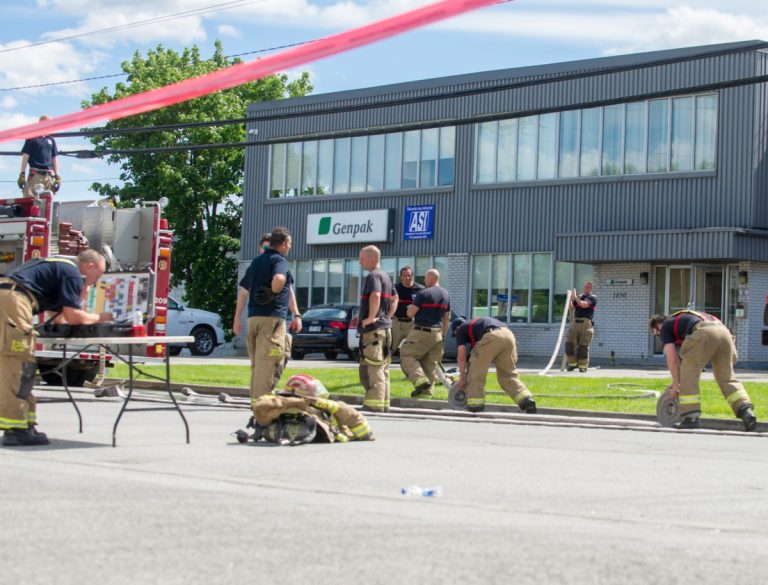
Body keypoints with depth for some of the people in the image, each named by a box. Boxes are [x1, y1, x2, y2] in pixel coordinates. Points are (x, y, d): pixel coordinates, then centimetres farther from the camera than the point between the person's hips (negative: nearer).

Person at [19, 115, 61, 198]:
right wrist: (22, 174, -6)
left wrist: (57, 176, 8)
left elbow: (55, 159, 16)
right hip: (35, 174, -4)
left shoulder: (51, 140, 16)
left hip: (49, 175, 4)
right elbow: (25, 157, 2)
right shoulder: (31, 139, 5)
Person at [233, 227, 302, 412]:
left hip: (253, 317, 8)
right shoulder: (279, 260, -5)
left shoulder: (256, 261, 20)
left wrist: (237, 318, 26)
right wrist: (275, 292, -7)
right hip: (272, 317, -8)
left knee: (257, 364, 15)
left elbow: (243, 291, 22)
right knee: (270, 363, -8)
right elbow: (279, 279, -29)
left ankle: (256, 400, 19)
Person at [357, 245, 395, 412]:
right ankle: (384, 406, 16)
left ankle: (374, 406, -14)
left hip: (373, 329, -10)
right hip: (385, 327, 10)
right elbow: (393, 300, 29)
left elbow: (375, 296, -30)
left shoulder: (373, 276, -12)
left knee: (371, 369, -11)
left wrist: (371, 317, -22)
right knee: (382, 369, 13)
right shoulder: (386, 276, 19)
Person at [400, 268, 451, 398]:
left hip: (422, 332, -7)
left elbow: (410, 313, -12)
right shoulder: (446, 295, 10)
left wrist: (412, 306, 9)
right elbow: (447, 318, 14)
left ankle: (420, 380, -17)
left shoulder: (423, 293, -12)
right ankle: (427, 391, 9)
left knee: (407, 356, 0)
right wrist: (443, 334, 21)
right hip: (437, 334, 7)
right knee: (431, 363, 10)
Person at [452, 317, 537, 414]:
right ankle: (527, 400, -2)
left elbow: (461, 356, 14)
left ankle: (475, 406, 10)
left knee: (475, 373, 9)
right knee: (509, 375, 15)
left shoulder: (461, 329, 24)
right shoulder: (476, 324, 43)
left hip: (491, 337, -7)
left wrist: (462, 378, 25)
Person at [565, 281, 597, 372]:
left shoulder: (593, 298, 3)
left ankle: (583, 365, 3)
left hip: (587, 323, -4)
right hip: (575, 322, 5)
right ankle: (573, 363, 9)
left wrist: (575, 297, -6)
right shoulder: (579, 296, 19)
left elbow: (584, 305, -13)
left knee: (583, 346, -4)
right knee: (570, 344, -2)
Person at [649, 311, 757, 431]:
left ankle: (691, 417, 8)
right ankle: (746, 411, 2)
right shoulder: (683, 318, 42)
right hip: (724, 330, 7)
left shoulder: (666, 327, 22)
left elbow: (672, 359, 13)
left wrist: (676, 384, 23)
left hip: (704, 334, -7)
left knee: (688, 376, 8)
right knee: (727, 378, 16)